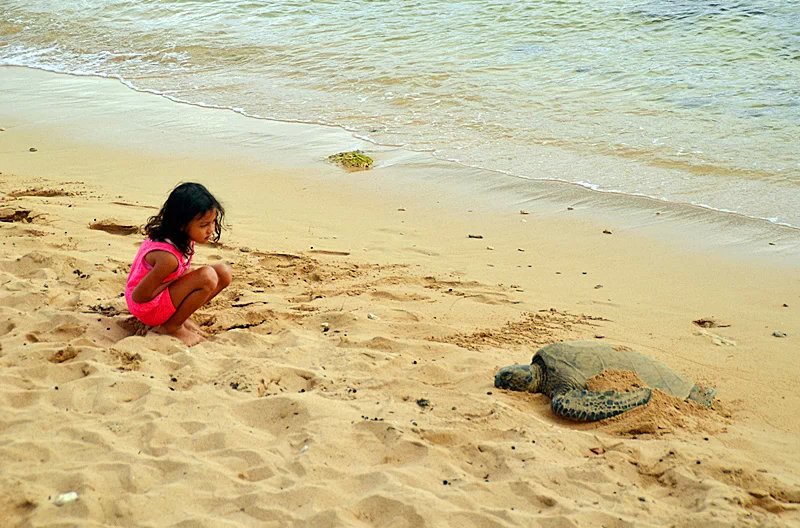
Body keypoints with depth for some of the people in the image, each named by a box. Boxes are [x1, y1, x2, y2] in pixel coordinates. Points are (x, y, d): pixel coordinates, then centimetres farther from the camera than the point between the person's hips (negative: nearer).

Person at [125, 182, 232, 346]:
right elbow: (139, 297, -26)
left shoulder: (185, 238, -7)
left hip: (163, 295, 9)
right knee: (208, 277, -28)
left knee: (224, 273, -2)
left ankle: (179, 316, 5)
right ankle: (171, 326, -9)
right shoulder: (168, 257, -34)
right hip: (147, 308, -9)